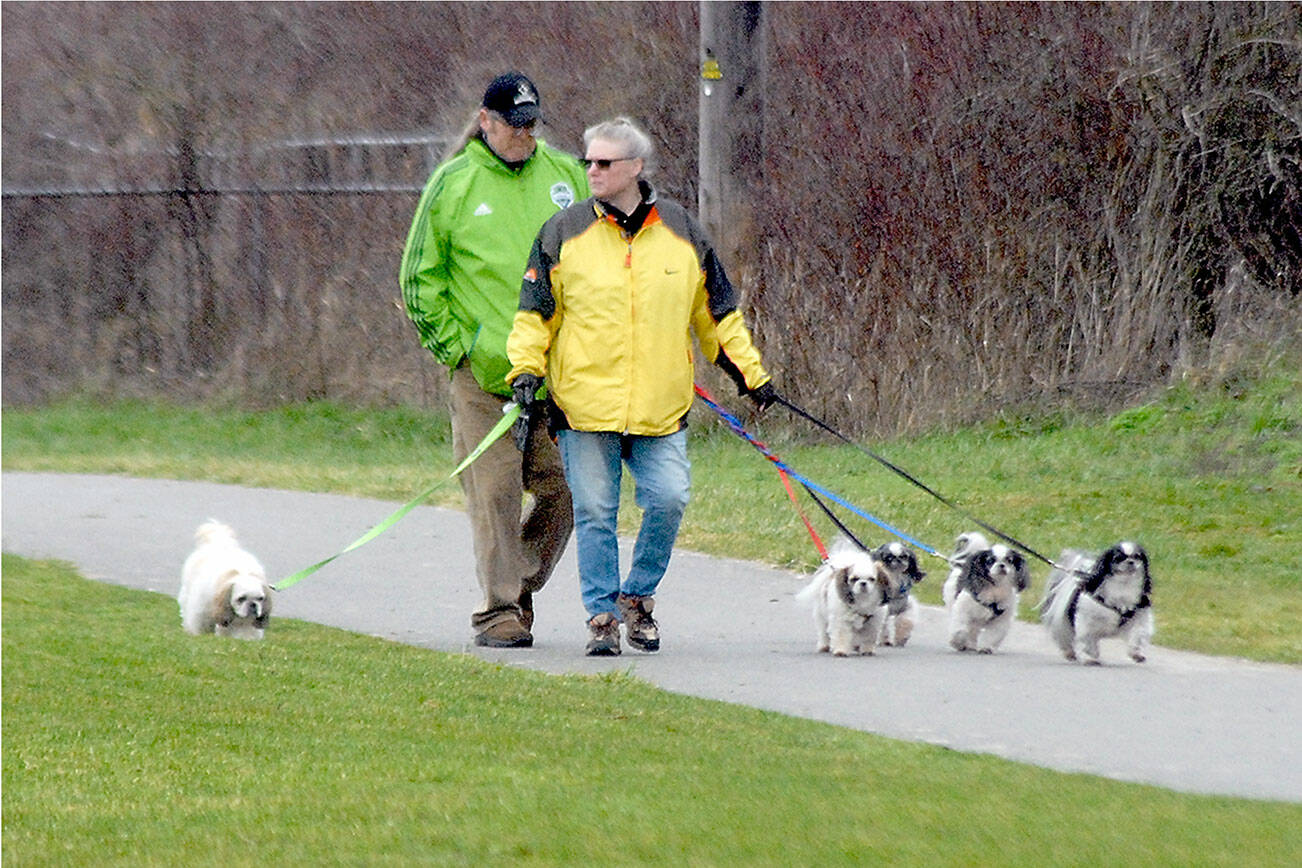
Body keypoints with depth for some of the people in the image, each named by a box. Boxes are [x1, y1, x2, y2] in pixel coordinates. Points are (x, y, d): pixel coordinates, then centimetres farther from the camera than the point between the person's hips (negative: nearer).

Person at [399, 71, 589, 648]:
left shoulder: (567, 175, 9)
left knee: (561, 487, 1)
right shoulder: (453, 184, 0)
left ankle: (522, 586, 20)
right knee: (493, 492, -6)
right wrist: (450, 346, -3)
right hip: (482, 371, -3)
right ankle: (499, 609, -1)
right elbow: (420, 277, 4)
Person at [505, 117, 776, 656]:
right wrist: (526, 368, -6)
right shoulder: (564, 233, 3)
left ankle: (637, 596, 12)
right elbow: (536, 312, 7)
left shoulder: (682, 233, 8)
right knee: (595, 512, -1)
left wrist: (751, 374, 18)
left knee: (668, 500, -10)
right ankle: (602, 616, 10)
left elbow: (718, 315, 17)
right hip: (584, 404, -1)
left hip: (660, 407, 1)